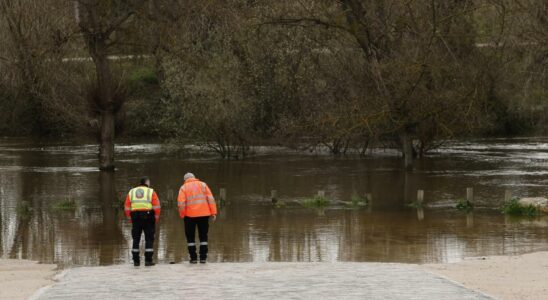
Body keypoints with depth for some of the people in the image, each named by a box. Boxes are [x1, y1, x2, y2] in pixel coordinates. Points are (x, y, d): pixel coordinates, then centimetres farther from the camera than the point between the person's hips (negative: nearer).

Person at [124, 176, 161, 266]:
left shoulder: (131, 192, 12)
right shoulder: (151, 192, 2)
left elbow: (127, 207, 8)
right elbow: (156, 206, -5)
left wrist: (130, 218, 14)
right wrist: (156, 218, 4)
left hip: (135, 217, 3)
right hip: (148, 216, -3)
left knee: (136, 239, 10)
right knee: (149, 239, 1)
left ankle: (136, 261, 9)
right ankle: (148, 261, -4)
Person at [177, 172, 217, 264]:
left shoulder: (183, 188, 2)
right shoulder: (202, 185, 7)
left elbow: (181, 203, -9)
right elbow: (210, 198, -2)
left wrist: (182, 215, 1)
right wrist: (213, 212, -1)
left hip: (190, 215, -2)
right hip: (204, 215, 2)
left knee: (190, 237, 9)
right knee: (203, 236, 11)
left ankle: (193, 258, 5)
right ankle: (203, 257, 7)